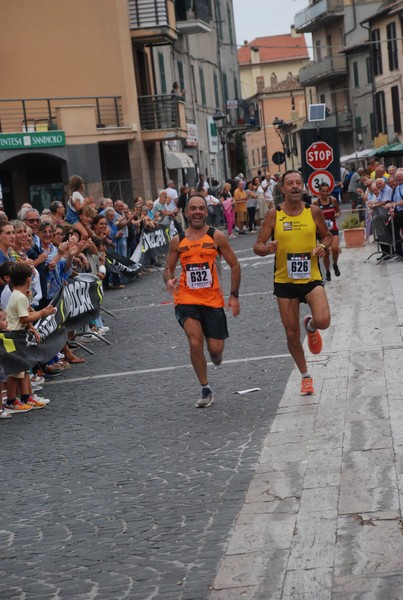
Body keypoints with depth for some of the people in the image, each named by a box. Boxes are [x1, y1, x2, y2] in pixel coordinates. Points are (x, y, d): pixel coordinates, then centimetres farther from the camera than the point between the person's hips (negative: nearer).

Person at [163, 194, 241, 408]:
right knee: (195, 342, -17)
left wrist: (234, 296, -2)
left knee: (215, 350, -1)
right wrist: (169, 280, -12)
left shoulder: (216, 237, -2)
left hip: (213, 300, 0)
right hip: (186, 299, 0)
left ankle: (215, 358, 40)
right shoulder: (177, 241, 3)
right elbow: (169, 268, 12)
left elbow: (234, 265, 3)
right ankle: (205, 390, -1)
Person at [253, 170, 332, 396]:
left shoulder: (314, 212, -2)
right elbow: (258, 246, -3)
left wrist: (323, 246, -10)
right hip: (285, 281, 1)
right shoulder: (274, 215, -5)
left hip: (311, 278, 0)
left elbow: (327, 235, 13)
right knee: (292, 334, 7)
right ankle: (306, 376, 29)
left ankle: (310, 325, 16)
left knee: (323, 321, -23)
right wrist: (266, 248, -26)